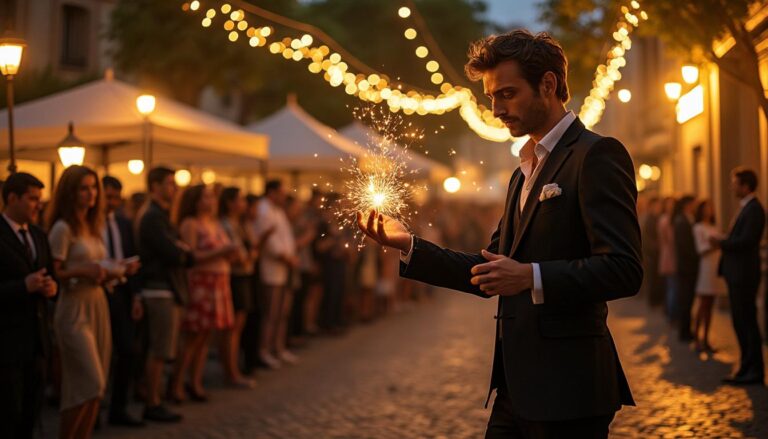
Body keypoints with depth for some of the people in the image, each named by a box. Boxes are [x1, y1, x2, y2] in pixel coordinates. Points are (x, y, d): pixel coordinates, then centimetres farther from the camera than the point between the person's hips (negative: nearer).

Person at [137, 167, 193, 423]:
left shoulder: (160, 216, 18)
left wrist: (181, 251, -4)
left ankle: (153, 402, 20)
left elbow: (183, 256, 16)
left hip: (168, 289, 10)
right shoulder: (153, 217, -13)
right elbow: (173, 255, -19)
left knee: (157, 351, 13)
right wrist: (185, 252, 0)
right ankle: (152, 405, 2)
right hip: (161, 291, -10)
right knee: (159, 352, -5)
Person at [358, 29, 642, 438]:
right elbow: (491, 271, 15)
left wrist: (531, 277, -25)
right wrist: (408, 245, 5)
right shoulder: (524, 171, 19)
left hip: (567, 390, -8)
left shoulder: (597, 155, -9)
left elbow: (623, 270, -18)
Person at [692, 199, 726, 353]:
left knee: (709, 306, 6)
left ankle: (705, 340, 8)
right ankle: (697, 339, -4)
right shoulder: (698, 228, -1)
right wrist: (715, 245, -20)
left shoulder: (714, 228, 19)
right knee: (703, 305, -7)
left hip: (717, 266, 6)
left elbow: (718, 245, 16)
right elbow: (701, 250, -8)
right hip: (706, 266, -6)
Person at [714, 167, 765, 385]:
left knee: (747, 322, -4)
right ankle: (748, 369, 22)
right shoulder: (745, 208, 16)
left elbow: (746, 241, -23)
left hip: (744, 275, -10)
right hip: (737, 274, 10)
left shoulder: (754, 209, -15)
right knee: (741, 323, 14)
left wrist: (721, 243, -12)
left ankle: (754, 371, 3)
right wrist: (722, 243, 2)